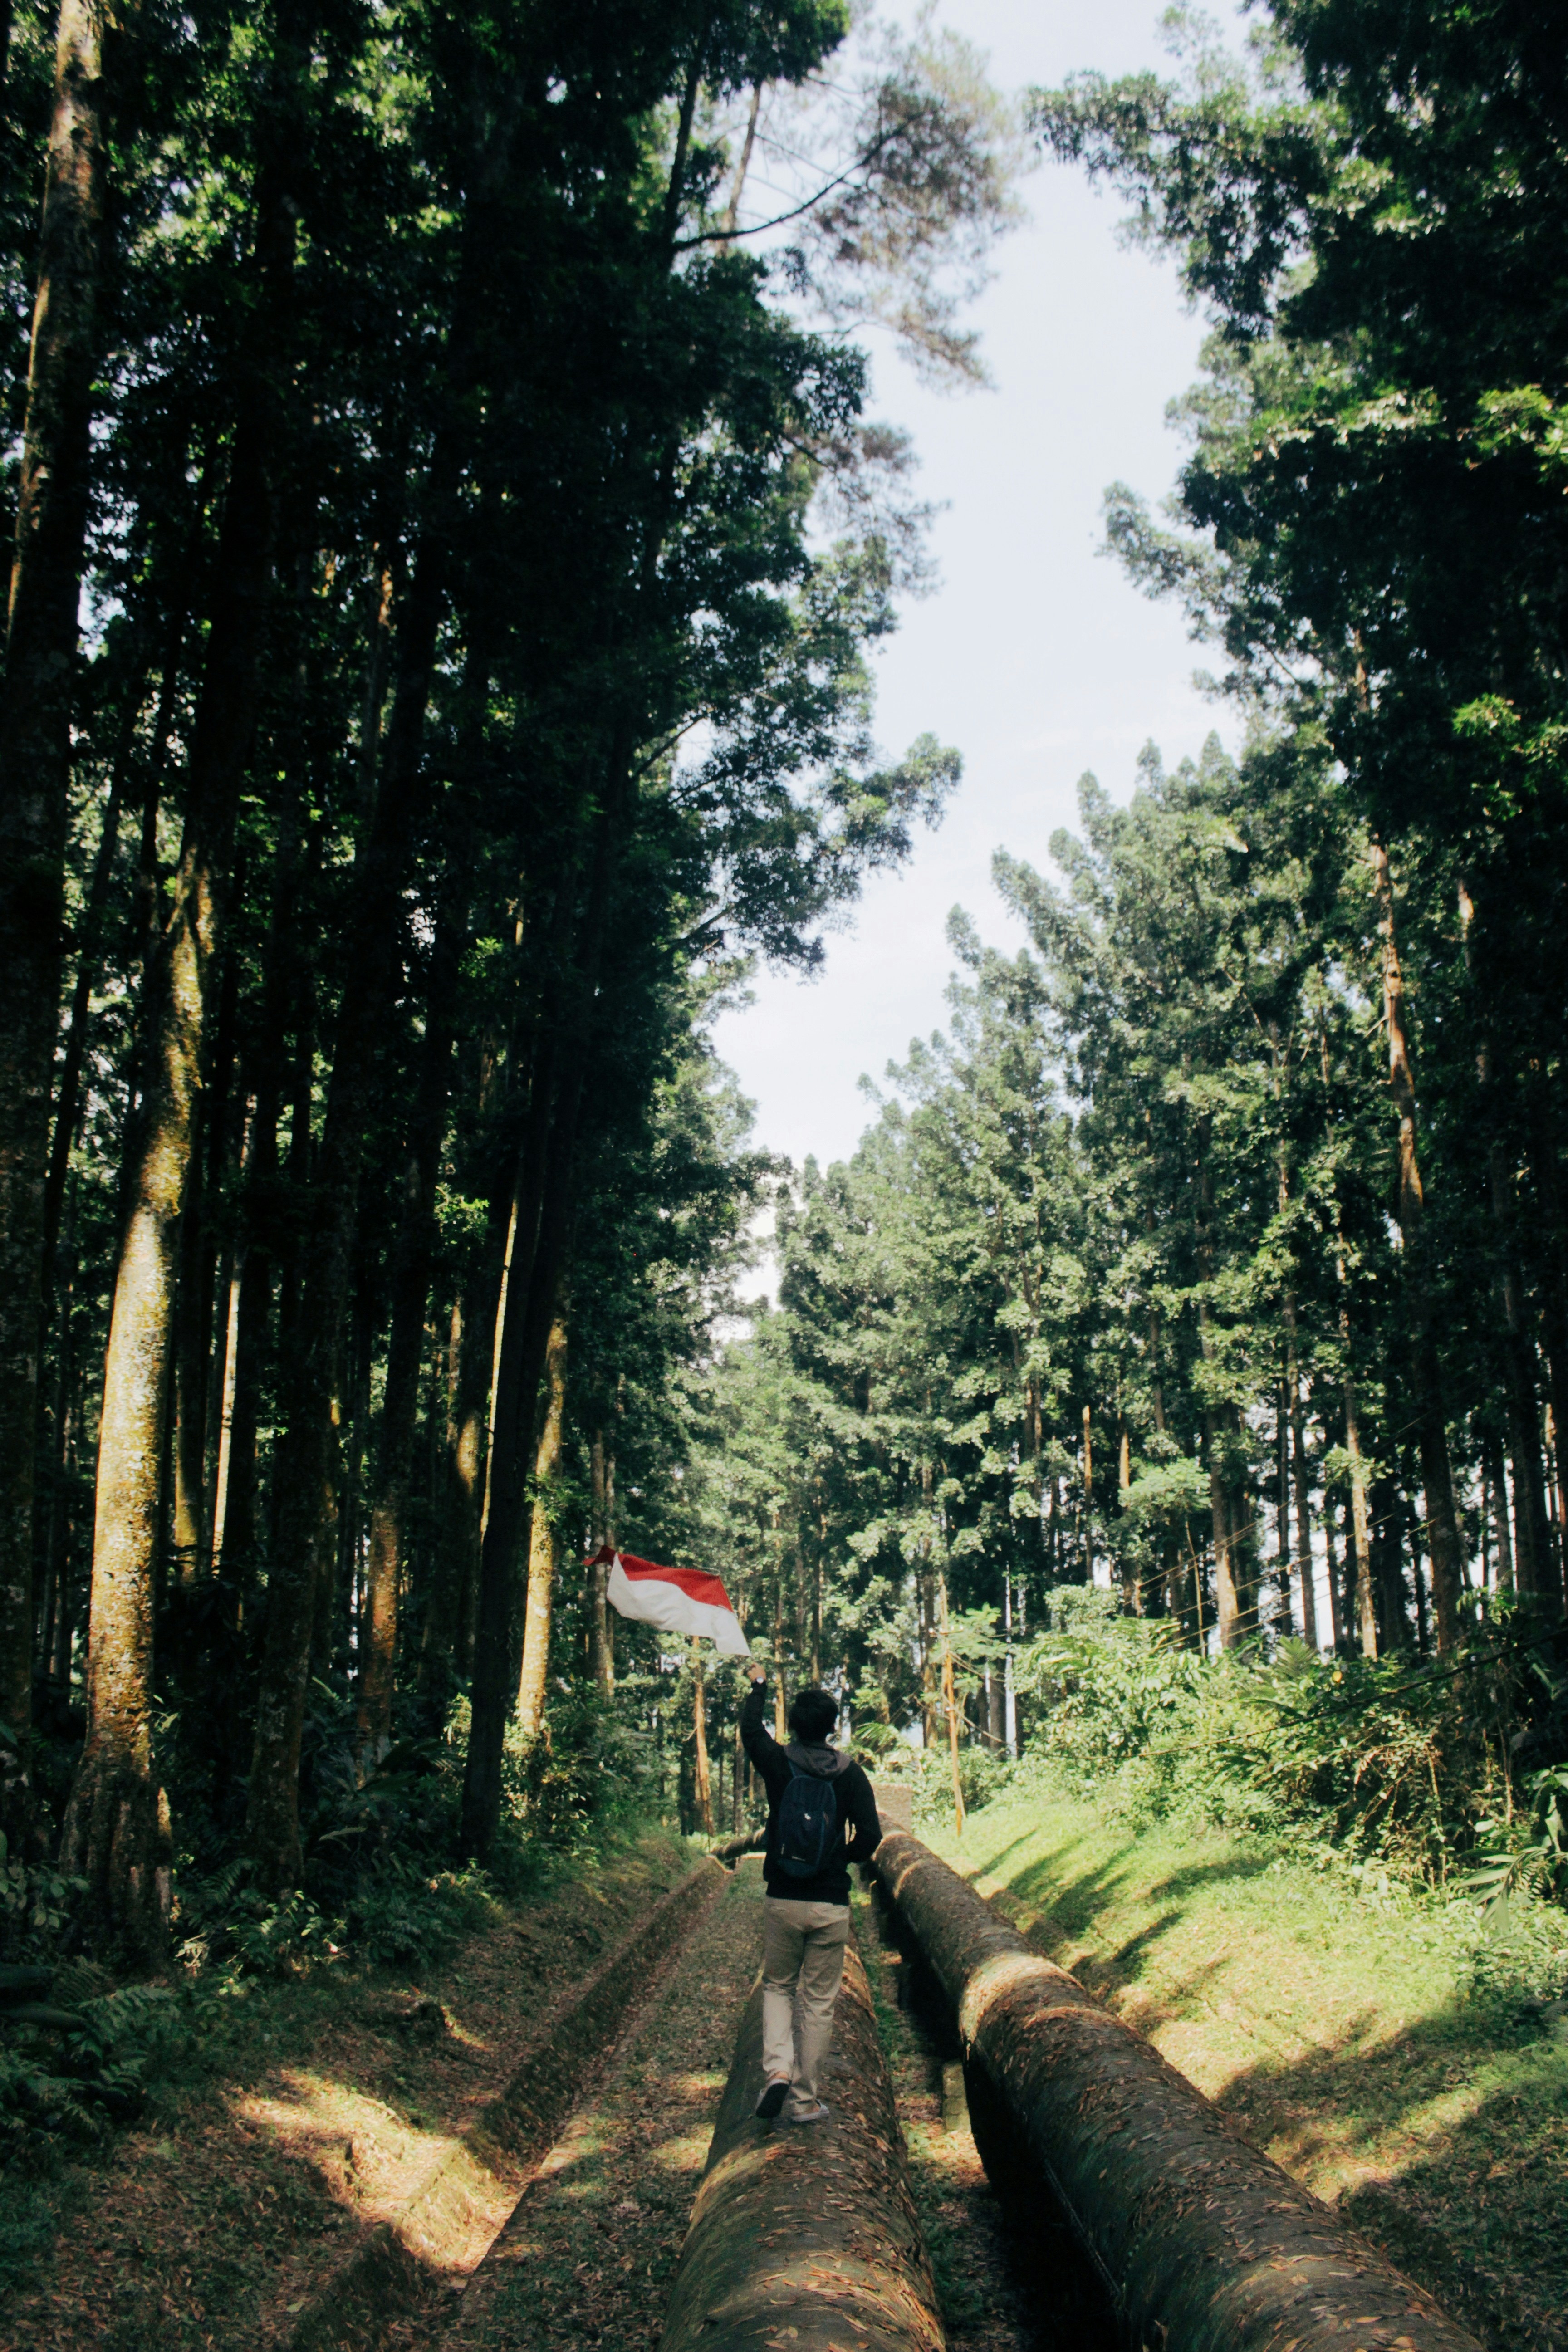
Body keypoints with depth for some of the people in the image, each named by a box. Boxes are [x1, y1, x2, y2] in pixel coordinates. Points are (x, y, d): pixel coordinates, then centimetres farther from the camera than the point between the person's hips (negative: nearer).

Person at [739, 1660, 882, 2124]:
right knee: (818, 2001, 8)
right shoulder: (850, 1775, -4)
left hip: (782, 1901, 1)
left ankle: (777, 2069, -3)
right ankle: (804, 2100, 11)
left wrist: (758, 1686, 31)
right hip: (831, 1906, 0)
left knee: (777, 1987, 18)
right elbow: (870, 1838, -5)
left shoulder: (779, 1764, -3)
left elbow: (750, 1730, 16)